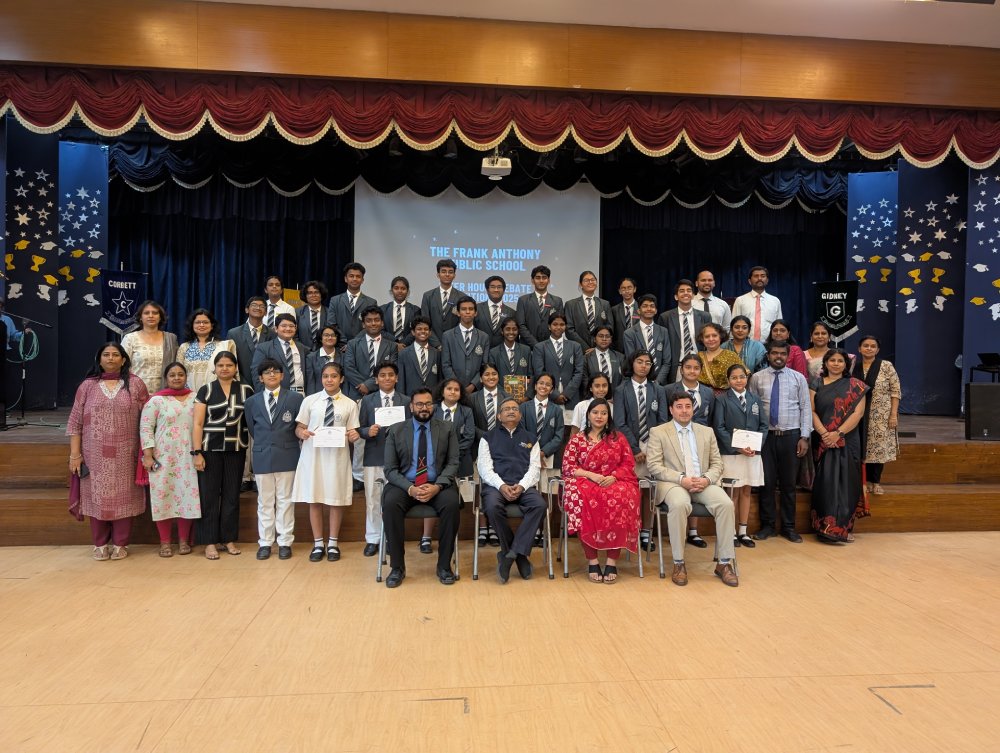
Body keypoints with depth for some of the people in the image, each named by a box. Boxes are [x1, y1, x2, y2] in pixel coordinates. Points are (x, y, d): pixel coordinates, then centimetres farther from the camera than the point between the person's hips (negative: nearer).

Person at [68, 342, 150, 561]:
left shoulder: (135, 384, 3)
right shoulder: (87, 385, 5)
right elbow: (75, 422, 5)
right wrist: (74, 454, 0)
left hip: (125, 454, -1)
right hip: (95, 454, 1)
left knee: (123, 496, 4)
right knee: (97, 496, 7)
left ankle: (120, 544, 16)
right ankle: (100, 544, 20)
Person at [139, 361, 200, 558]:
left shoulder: (195, 399, 8)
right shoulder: (156, 400, -1)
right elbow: (145, 428, -3)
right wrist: (148, 455, -9)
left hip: (188, 458, 2)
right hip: (163, 457, -2)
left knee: (187, 495, 3)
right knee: (163, 496, 1)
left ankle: (184, 540, 15)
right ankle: (165, 542, 13)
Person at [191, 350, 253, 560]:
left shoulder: (246, 390, 5)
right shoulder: (205, 390, 1)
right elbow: (197, 424, -2)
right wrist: (197, 452, -9)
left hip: (236, 450, 1)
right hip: (210, 449, -1)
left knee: (232, 495, 8)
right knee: (209, 495, 3)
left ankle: (229, 539, 19)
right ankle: (210, 542, 11)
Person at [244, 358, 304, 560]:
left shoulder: (295, 398, -1)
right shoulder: (252, 402, 7)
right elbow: (252, 429, 15)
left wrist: (287, 444, 2)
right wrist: (263, 445, 9)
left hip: (287, 456, -2)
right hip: (262, 457, 2)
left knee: (285, 500, 5)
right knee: (264, 502, 8)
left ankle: (285, 542, 13)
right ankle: (265, 542, 17)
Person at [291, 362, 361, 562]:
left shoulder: (350, 404, 3)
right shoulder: (309, 401, 3)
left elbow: (351, 434, 4)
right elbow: (299, 427, 6)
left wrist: (354, 436, -18)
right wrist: (301, 432, -16)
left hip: (338, 456, 0)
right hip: (313, 454, 1)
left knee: (337, 500, 6)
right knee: (314, 500, 6)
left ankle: (333, 544, 21)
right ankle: (318, 544, 20)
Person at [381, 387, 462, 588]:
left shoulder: (447, 430, 7)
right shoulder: (396, 431, 6)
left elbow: (453, 464, 1)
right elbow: (390, 469, 1)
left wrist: (437, 486, -18)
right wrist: (410, 488, -17)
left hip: (438, 485, 0)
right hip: (404, 485, 0)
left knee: (452, 504, -31)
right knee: (390, 503, -31)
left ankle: (444, 565, -14)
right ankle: (397, 567, -16)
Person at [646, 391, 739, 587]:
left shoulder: (707, 432, 18)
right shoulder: (658, 432, 6)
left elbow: (717, 463, 14)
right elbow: (654, 466, -3)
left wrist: (707, 479, -9)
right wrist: (681, 479, -16)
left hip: (703, 483, 4)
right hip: (673, 483, -3)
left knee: (726, 504, -26)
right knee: (679, 505, -37)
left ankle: (724, 563, -14)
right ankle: (678, 563, -22)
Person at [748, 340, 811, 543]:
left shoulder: (798, 378, 5)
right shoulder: (757, 378, 3)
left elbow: (806, 408, 3)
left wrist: (804, 437, -4)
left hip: (791, 435, 0)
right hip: (765, 435, 0)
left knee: (789, 483, 8)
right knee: (766, 482, 3)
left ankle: (789, 527, 20)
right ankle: (767, 525, 16)